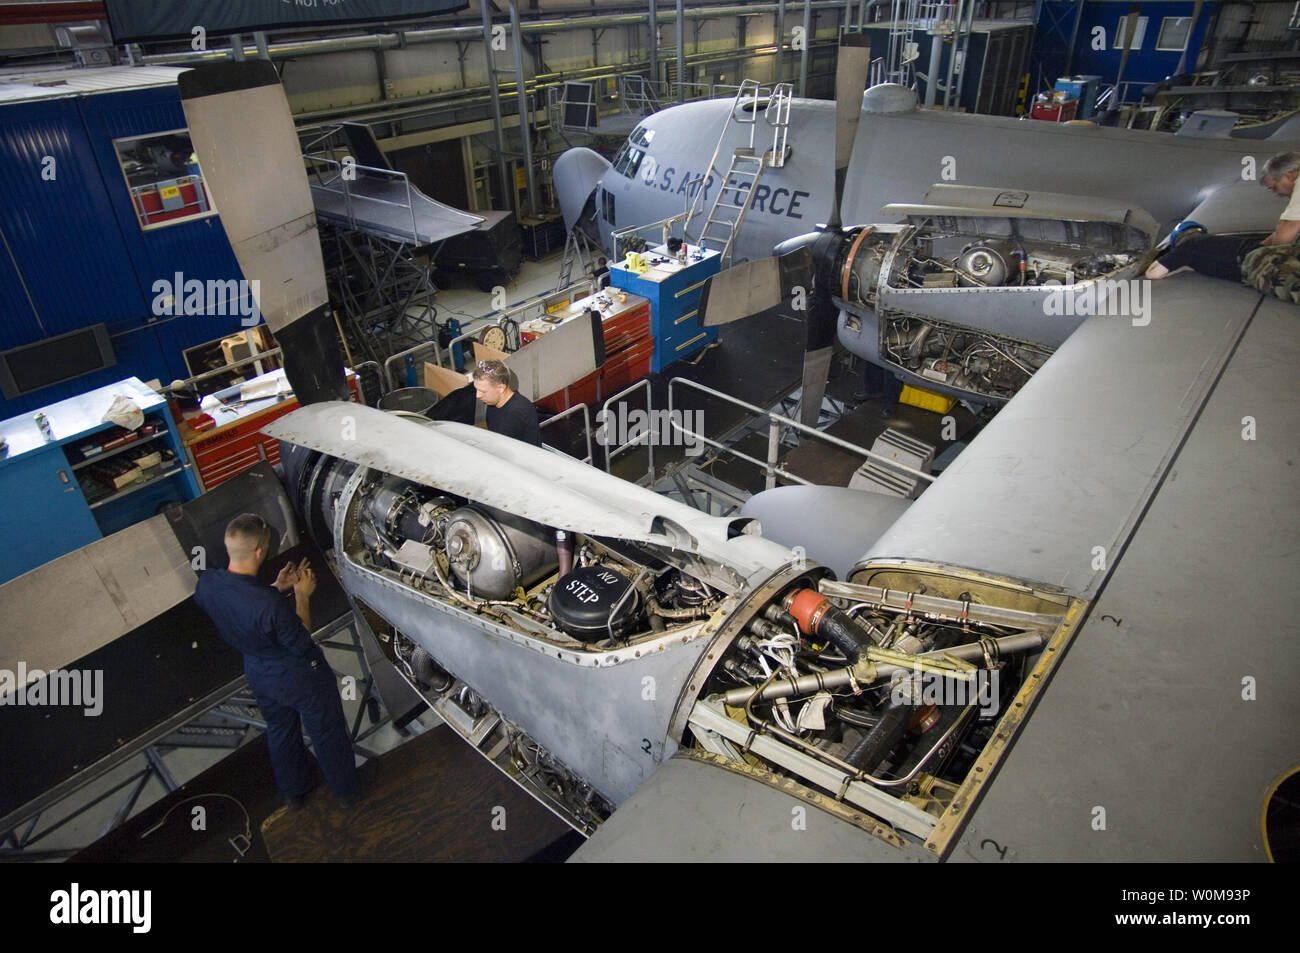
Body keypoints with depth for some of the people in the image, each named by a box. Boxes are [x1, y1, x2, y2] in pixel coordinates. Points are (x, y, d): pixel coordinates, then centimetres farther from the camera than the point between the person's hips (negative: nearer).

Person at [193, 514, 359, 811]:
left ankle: (293, 792, 54)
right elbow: (301, 643, -24)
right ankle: (345, 792, 43)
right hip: (301, 675, -6)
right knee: (327, 732, 20)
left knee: (280, 731, 31)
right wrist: (302, 596, -17)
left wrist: (277, 589, -2)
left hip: (259, 673, 6)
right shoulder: (270, 605, -41)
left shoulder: (206, 584, -21)